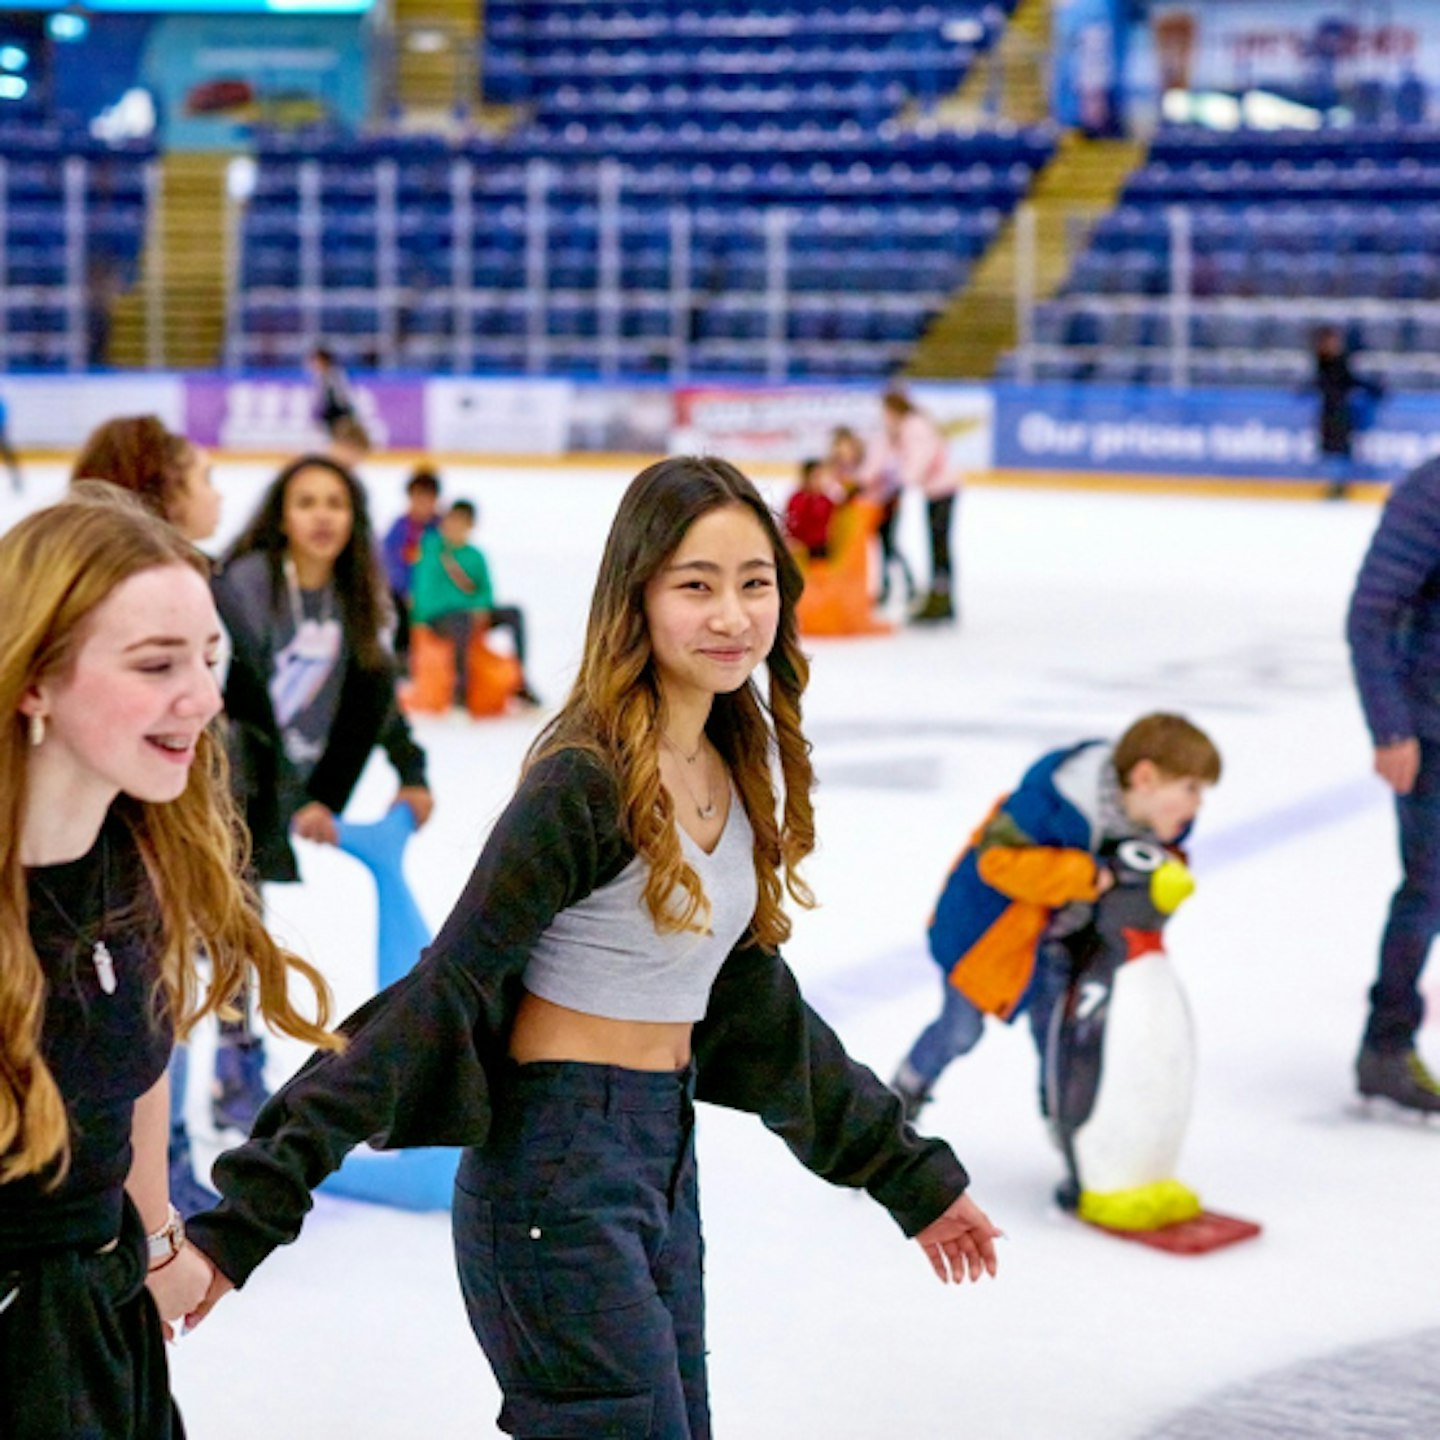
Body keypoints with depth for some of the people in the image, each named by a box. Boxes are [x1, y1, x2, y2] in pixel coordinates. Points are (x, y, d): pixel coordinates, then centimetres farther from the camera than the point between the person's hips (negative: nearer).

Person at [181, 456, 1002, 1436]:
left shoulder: (739, 770, 7)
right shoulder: (588, 784, -17)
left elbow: (757, 1005, 18)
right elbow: (441, 998, -19)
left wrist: (911, 1173, 25)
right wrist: (257, 1204, -22)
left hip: (664, 1160, 8)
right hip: (559, 1171, -8)